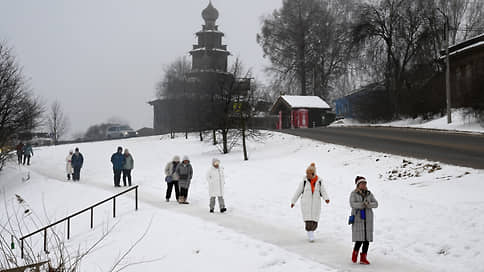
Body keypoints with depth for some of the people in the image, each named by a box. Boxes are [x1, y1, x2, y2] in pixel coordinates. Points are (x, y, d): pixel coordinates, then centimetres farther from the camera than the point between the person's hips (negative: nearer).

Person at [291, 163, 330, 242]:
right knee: (308, 221, -11)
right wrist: (293, 201, 8)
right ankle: (311, 236, -2)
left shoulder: (319, 181, 2)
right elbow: (298, 191, 5)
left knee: (314, 223, 2)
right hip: (306, 203, -1)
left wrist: (326, 198, -25)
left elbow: (323, 191, -5)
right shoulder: (304, 181, -1)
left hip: (316, 204, 2)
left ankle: (311, 231, 30)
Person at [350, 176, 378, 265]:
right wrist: (363, 204, -28)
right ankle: (355, 253, 16)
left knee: (367, 239, -1)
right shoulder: (354, 194, -2)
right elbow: (352, 204, -17)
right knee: (359, 239, -10)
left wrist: (368, 204, -20)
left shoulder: (369, 193, 8)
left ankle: (363, 258, 5)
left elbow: (375, 204, 0)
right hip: (358, 218, -4)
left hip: (368, 219, 4)